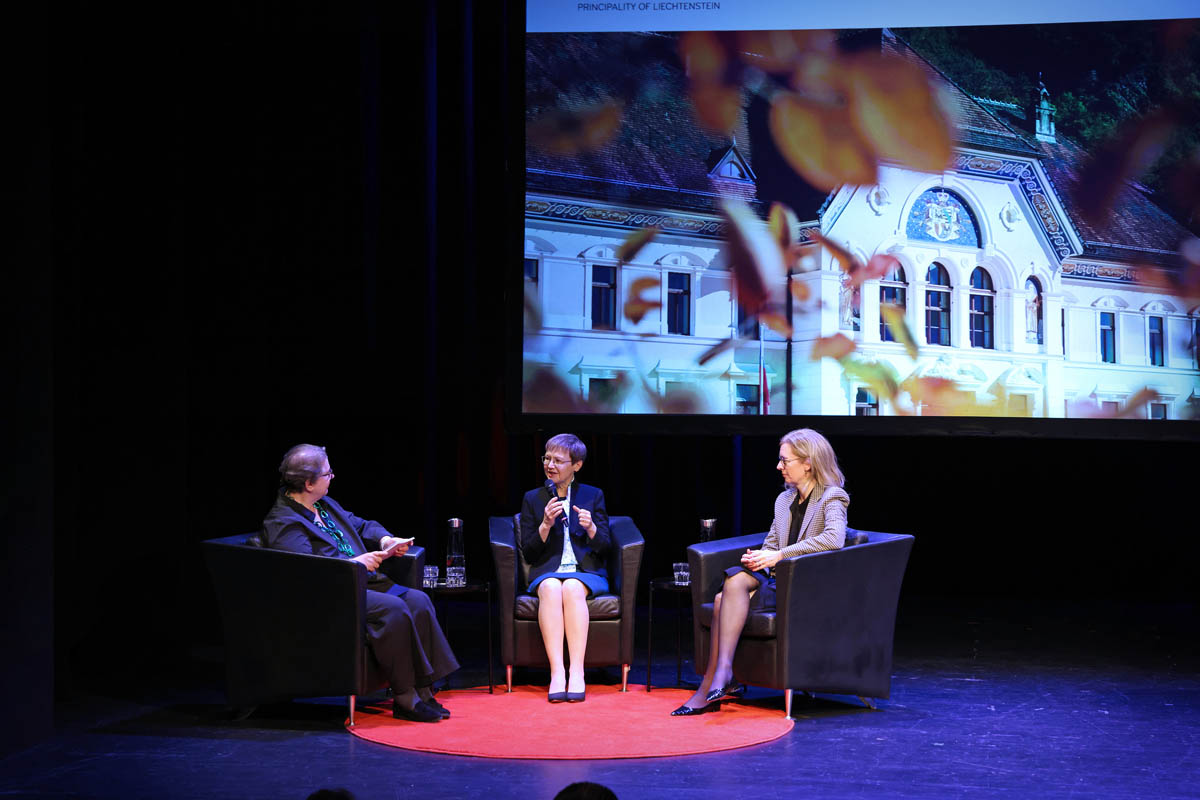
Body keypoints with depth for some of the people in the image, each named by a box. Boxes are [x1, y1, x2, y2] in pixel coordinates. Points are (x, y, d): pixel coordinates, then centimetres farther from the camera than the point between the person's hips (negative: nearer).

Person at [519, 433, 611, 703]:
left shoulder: (593, 496, 13)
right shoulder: (532, 499, 14)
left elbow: (604, 549, 7)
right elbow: (528, 553, 8)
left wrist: (591, 528, -13)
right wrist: (546, 524, -8)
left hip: (586, 571, -1)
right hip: (547, 571, 1)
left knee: (572, 588, -35)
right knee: (551, 588, -35)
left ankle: (577, 673, -42)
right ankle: (557, 673, -43)